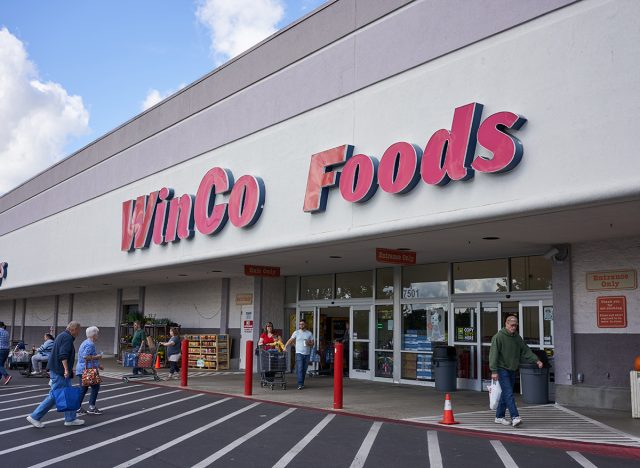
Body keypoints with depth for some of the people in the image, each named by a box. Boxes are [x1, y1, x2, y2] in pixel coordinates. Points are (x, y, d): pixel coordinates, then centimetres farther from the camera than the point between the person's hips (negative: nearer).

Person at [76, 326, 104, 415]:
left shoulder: (85, 343, 19)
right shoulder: (90, 344, -15)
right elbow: (85, 357, -24)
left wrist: (98, 365, 26)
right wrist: (97, 357, -13)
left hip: (81, 370, 10)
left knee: (83, 389, 12)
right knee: (95, 387, -1)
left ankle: (78, 407, 12)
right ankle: (92, 407, 0)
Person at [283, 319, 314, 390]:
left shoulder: (309, 333, 8)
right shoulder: (296, 332, 3)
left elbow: (312, 343, 9)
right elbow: (290, 340, 1)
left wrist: (309, 343, -12)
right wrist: (285, 347, -11)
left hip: (307, 354, 3)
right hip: (299, 353, -2)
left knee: (304, 370, 8)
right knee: (300, 369, -12)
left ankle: (302, 383, 18)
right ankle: (300, 384, -14)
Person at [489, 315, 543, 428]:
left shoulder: (517, 337, 12)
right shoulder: (498, 337, -11)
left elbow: (526, 351, 14)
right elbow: (493, 354, -15)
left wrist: (536, 360, 0)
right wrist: (494, 371, -20)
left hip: (512, 370, 7)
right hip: (502, 369, -7)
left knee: (506, 394, 11)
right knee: (509, 394, -14)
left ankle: (499, 417, 20)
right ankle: (515, 417, -19)